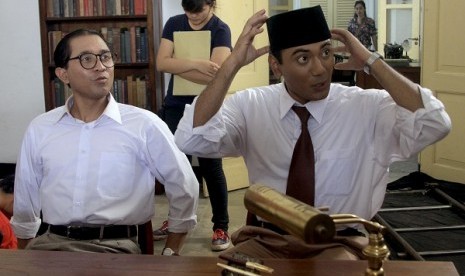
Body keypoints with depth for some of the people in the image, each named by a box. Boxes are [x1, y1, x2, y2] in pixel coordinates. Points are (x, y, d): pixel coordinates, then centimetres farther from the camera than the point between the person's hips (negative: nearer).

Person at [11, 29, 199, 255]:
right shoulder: (39, 129, 10)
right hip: (52, 242, 3)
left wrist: (170, 254, 8)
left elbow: (184, 188, 6)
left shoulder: (144, 125, -1)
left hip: (115, 246, -2)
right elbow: (25, 202, 21)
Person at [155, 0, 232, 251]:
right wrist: (195, 64, -23)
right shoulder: (173, 24, 3)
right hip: (176, 106, 4)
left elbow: (216, 74, -22)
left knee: (211, 168, 1)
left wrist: (177, 65, -14)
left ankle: (221, 227, 12)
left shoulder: (221, 30, -10)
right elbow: (161, 63, -9)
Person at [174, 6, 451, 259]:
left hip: (339, 244, -1)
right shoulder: (251, 105, -2)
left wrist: (371, 61, -19)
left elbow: (434, 125, -20)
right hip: (267, 241, 1)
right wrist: (233, 63, -20)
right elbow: (191, 141, -16)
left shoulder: (367, 106, -5)